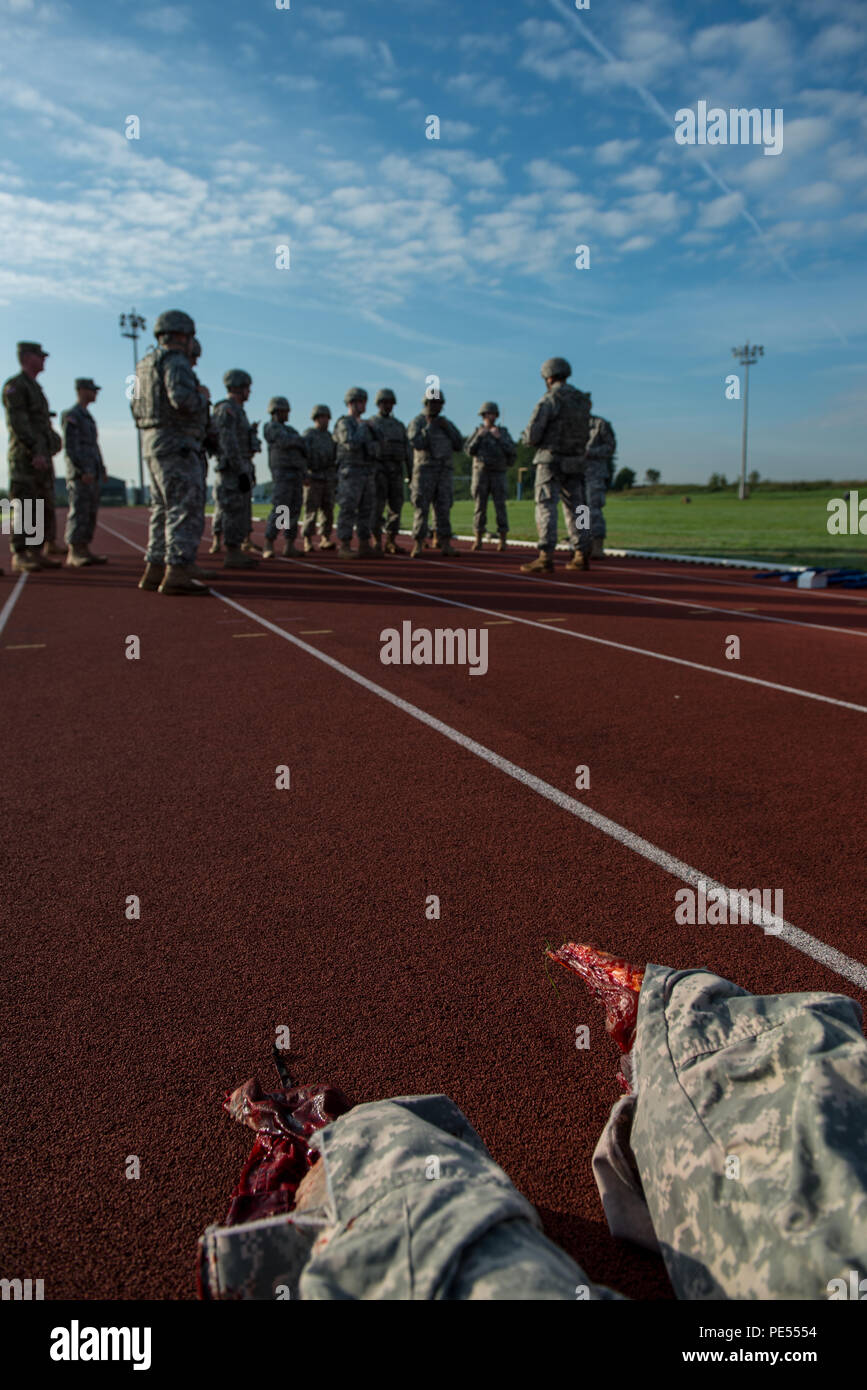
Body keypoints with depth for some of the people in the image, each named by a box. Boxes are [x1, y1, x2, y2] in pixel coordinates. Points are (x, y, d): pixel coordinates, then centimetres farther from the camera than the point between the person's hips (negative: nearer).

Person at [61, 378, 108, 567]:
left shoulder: (87, 417, 22)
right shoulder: (71, 416, -7)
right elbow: (70, 447, -15)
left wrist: (102, 470, 17)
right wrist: (83, 471, -22)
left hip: (92, 475, 9)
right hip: (79, 474, -9)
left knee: (91, 513, 6)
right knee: (79, 511, -11)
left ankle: (84, 551, 8)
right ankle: (73, 553, -11)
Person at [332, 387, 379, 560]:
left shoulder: (362, 426, 20)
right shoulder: (344, 424, -8)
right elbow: (352, 445, -24)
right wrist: (362, 427, -11)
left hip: (365, 474, 8)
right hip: (350, 474, -8)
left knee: (365, 511, 4)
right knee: (348, 511, -10)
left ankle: (365, 548, 6)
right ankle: (344, 549, -8)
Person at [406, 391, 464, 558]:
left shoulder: (446, 423, 15)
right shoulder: (417, 423, -2)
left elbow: (458, 445, 5)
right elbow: (418, 445, -18)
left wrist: (447, 427, -7)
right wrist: (429, 426, -16)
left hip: (444, 472, 4)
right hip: (424, 471, -4)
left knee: (443, 509, 0)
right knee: (421, 509, -8)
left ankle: (445, 546, 0)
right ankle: (417, 547, -6)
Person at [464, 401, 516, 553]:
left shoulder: (503, 432, 5)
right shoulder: (477, 432, 7)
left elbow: (512, 452, -8)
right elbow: (469, 451, -7)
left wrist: (499, 437, -18)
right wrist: (479, 436, -18)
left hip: (498, 475, 0)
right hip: (481, 474, 0)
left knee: (500, 507, -6)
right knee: (480, 507, -3)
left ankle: (503, 541, -1)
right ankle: (478, 541, 2)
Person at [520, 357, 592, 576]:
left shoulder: (549, 400, -11)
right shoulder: (583, 400, 11)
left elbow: (531, 436, -15)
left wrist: (529, 438, 10)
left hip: (551, 462, -6)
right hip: (575, 464, 7)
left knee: (546, 509, -8)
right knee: (576, 509, 12)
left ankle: (545, 558, -17)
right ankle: (582, 556, 14)